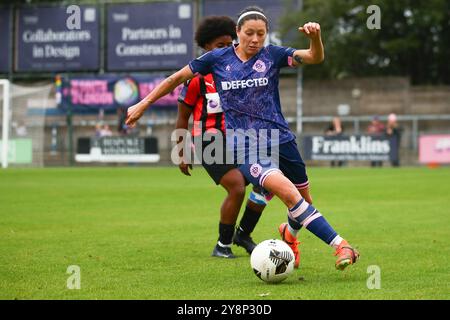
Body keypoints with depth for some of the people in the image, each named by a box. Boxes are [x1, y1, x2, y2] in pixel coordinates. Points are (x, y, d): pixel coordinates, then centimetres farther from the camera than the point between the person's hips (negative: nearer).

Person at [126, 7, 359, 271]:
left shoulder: (273, 55, 2)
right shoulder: (217, 59, 3)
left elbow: (315, 58, -10)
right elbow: (177, 78, 13)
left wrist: (315, 37, -32)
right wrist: (143, 105, 14)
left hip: (280, 140, 3)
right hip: (244, 149, -3)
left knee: (304, 202, 10)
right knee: (288, 192, -26)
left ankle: (290, 232, 46)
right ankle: (340, 245, -25)